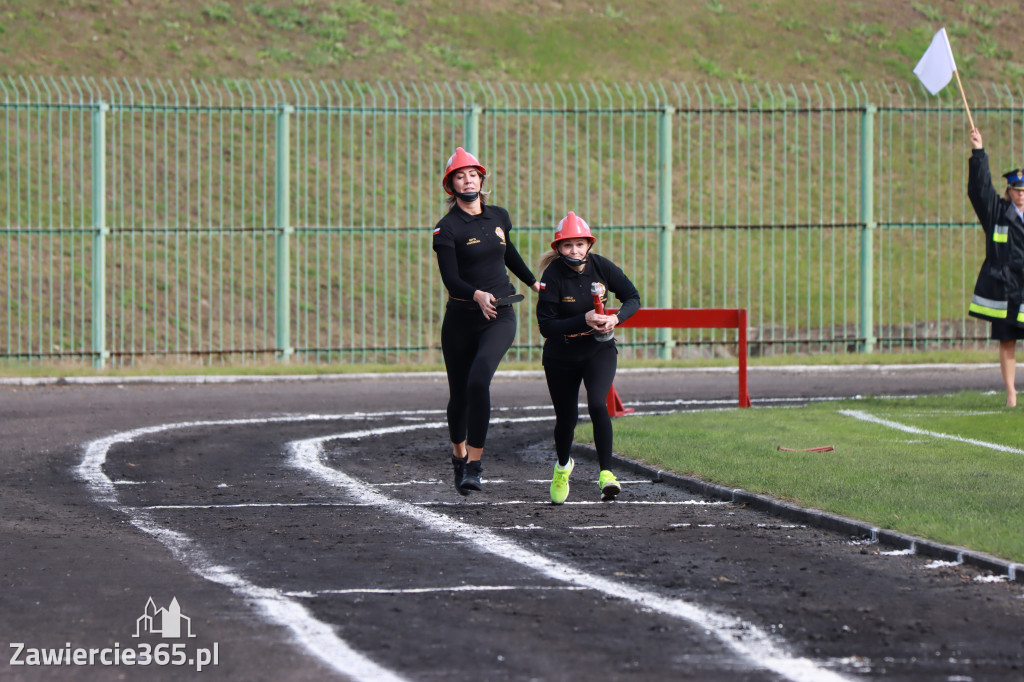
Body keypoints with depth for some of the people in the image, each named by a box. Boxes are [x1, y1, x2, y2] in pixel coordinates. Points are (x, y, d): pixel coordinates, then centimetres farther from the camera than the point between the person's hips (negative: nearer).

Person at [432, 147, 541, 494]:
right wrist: (477, 295, -35)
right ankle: (459, 453, 38)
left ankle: (474, 465, -20)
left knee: (479, 380, -22)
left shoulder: (499, 217, 7)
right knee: (459, 393, 8)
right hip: (461, 318, -1)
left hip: (499, 317, 1)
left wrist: (532, 282, 41)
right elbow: (451, 279, -16)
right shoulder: (446, 229, -7)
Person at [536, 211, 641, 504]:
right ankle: (562, 466, 43)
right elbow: (546, 325, -21)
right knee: (566, 417, 11)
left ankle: (606, 473, -18)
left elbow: (633, 298, -2)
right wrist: (584, 320, -31)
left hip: (600, 351, 0)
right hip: (561, 357, 0)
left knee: (598, 405, -23)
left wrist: (616, 318, -22)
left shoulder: (601, 267, -12)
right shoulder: (553, 276, -19)